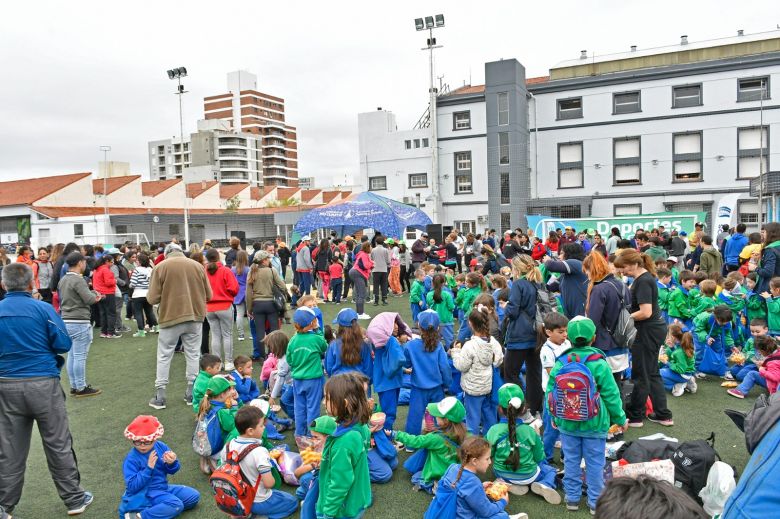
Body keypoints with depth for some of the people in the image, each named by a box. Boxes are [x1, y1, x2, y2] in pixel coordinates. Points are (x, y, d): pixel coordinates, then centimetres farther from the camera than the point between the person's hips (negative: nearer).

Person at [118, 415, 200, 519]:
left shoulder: (160, 446, -4)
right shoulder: (132, 459, -18)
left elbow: (172, 471, 3)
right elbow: (132, 486, -22)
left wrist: (172, 463, -22)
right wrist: (148, 468, -30)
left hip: (163, 487, 7)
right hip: (147, 494, -7)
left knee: (194, 496, 3)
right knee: (176, 505, -29)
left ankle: (159, 507, -1)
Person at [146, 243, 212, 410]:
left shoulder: (160, 267, -6)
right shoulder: (197, 266, 1)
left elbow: (152, 299, -8)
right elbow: (208, 295, 6)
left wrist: (166, 296, 13)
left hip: (171, 318, -2)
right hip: (195, 317, 2)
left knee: (164, 356, 10)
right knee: (193, 355, 12)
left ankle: (159, 396, 14)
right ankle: (191, 393, 18)